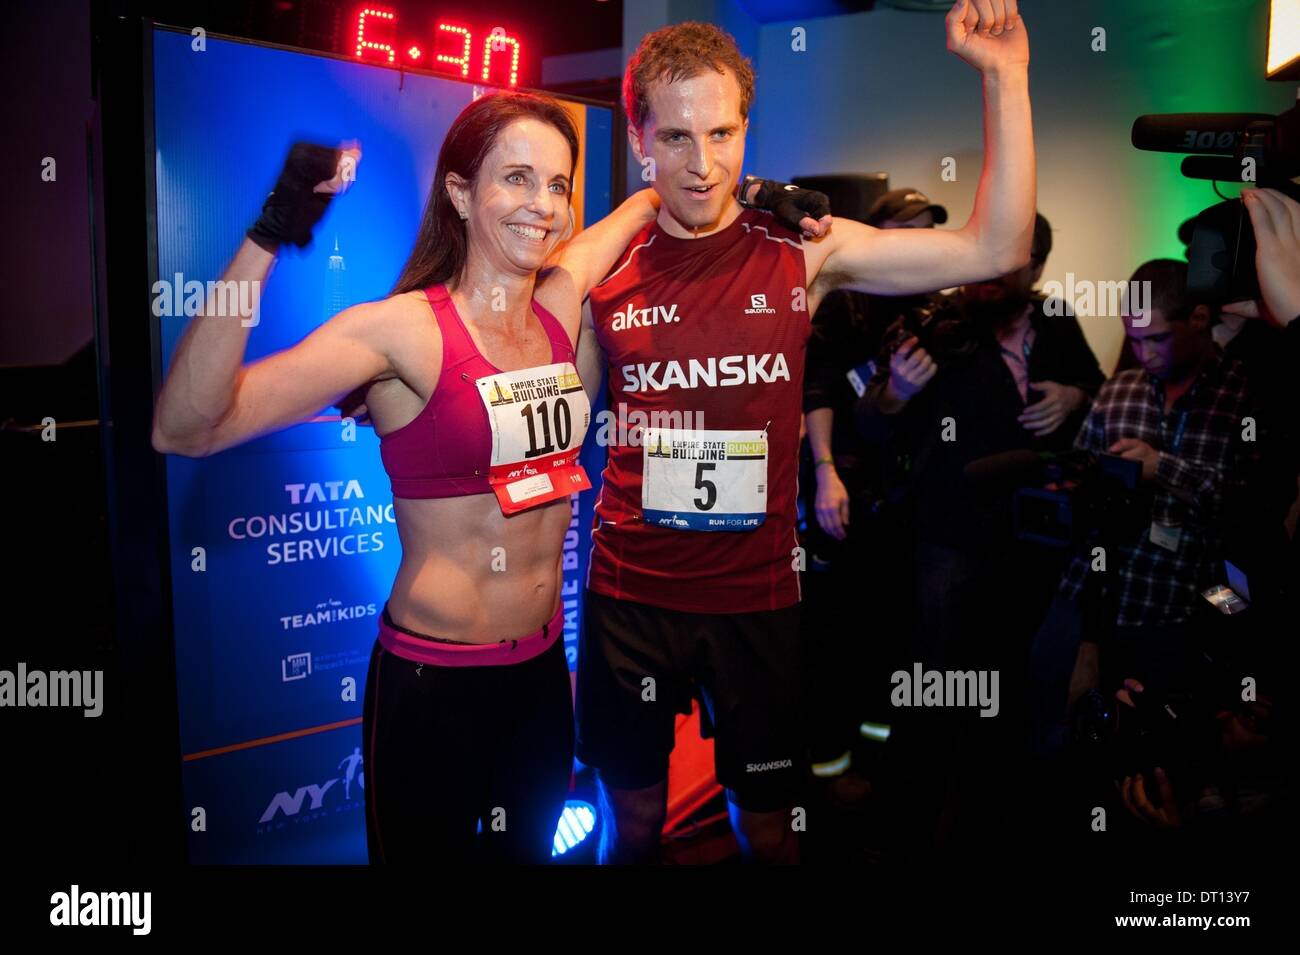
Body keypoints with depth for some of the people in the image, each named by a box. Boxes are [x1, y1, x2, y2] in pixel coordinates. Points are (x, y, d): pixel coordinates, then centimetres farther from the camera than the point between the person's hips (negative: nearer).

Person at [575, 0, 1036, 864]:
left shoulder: (804, 252, -5)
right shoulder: (601, 274, -2)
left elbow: (996, 249, -10)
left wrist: (1004, 80, -15)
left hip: (761, 597, 0)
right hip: (630, 595, 1)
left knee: (769, 826, 17)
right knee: (633, 820, 19)